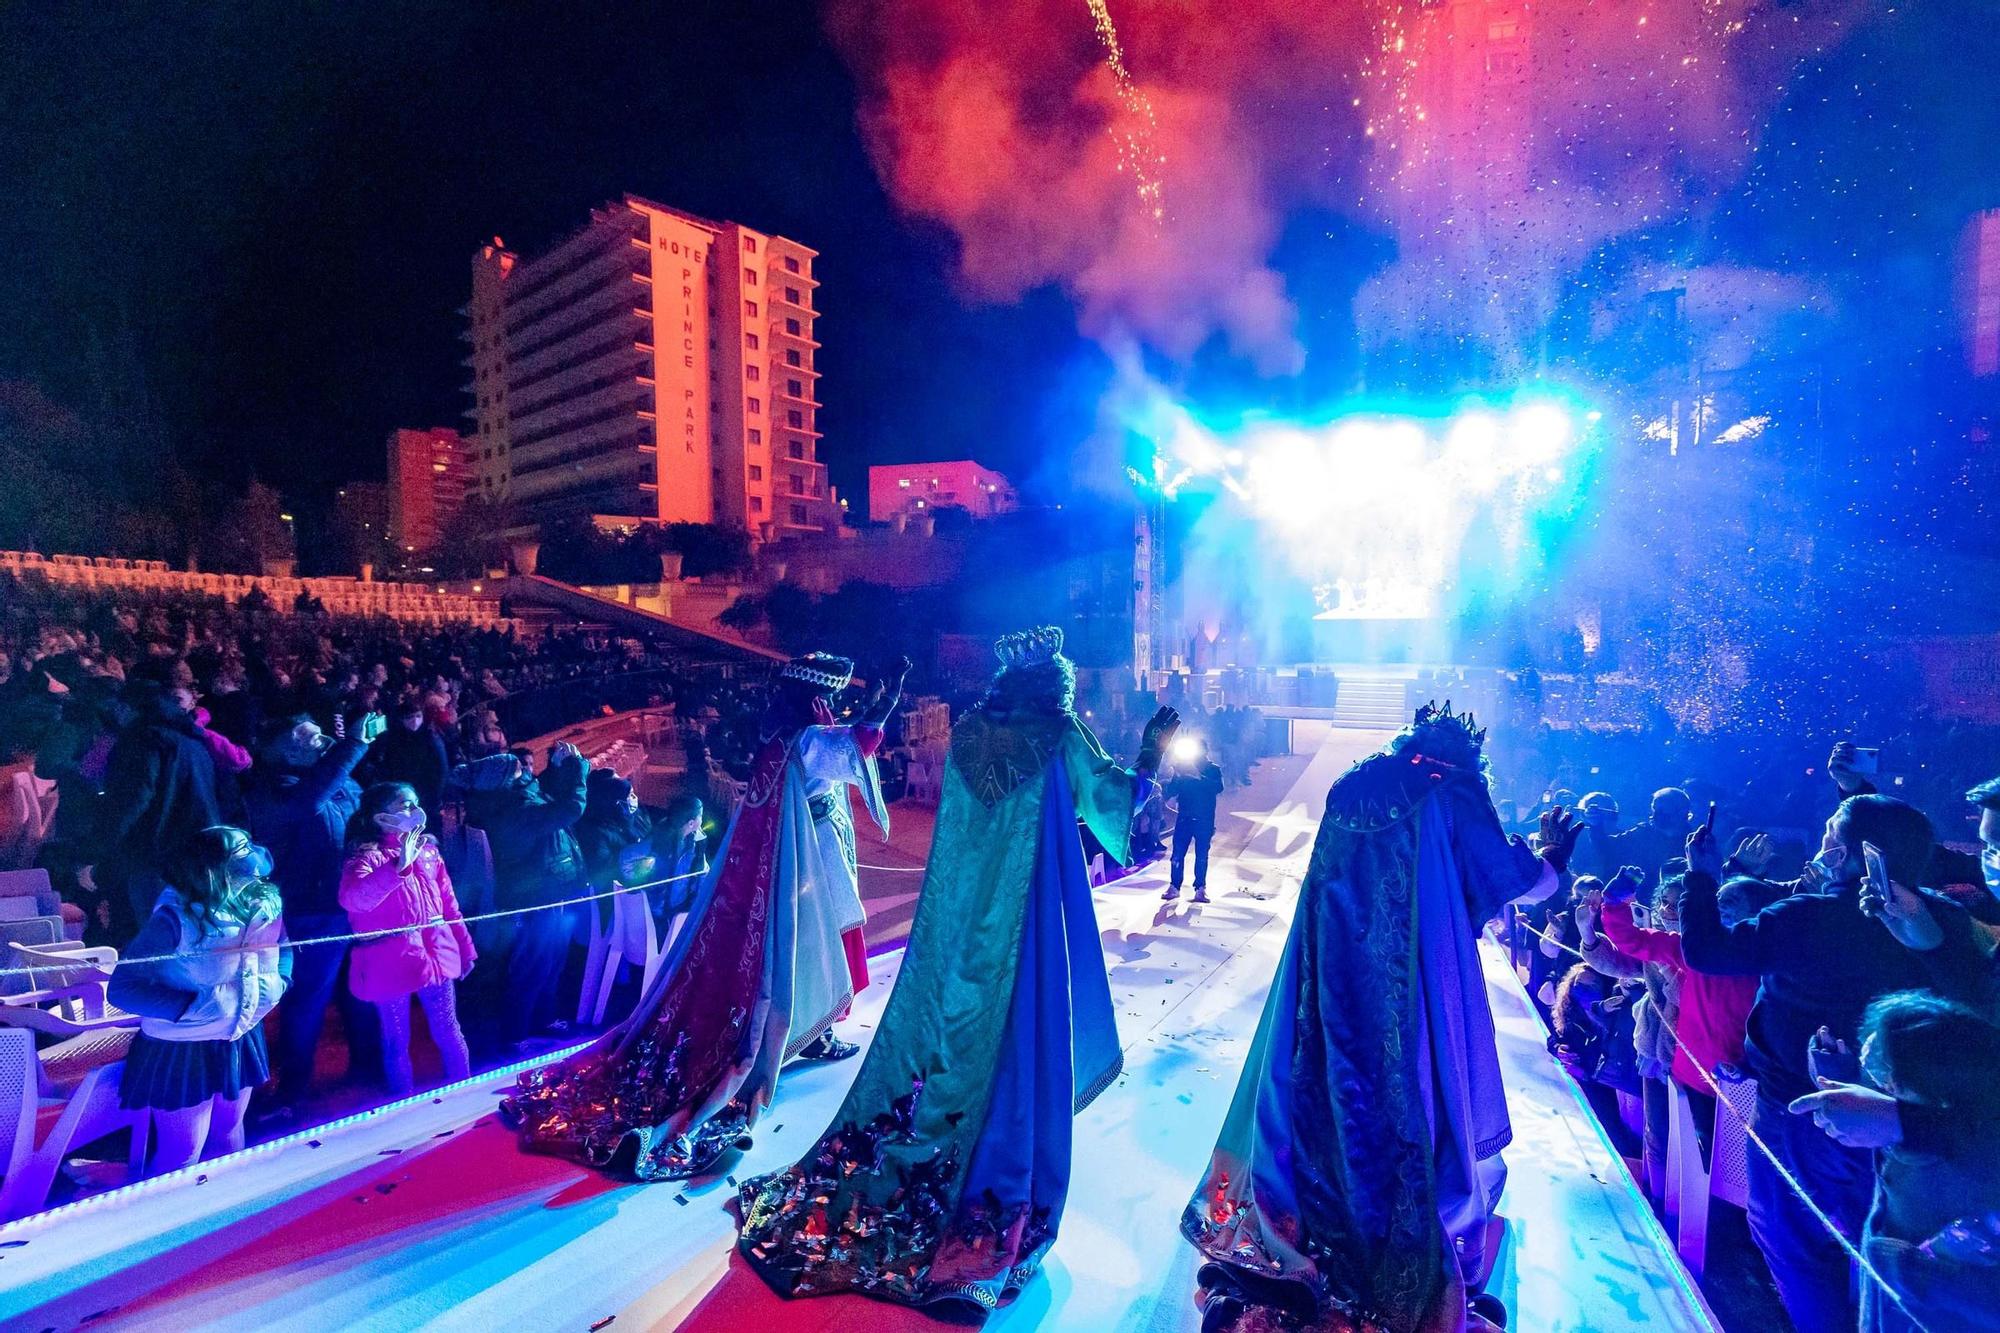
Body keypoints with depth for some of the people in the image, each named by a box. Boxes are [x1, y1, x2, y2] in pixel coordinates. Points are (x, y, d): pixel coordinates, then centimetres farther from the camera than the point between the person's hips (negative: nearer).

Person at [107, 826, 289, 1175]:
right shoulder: (175, 919, -27)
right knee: (182, 1154, 9)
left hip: (241, 1041, 6)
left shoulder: (265, 902, -8)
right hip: (180, 1049, -6)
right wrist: (195, 1006, -34)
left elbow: (283, 946, 12)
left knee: (229, 1132, 23)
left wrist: (279, 981, -6)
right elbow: (121, 989, -26)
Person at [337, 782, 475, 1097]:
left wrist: (465, 948, 16)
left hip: (435, 956, 4)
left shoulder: (428, 850, 6)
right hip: (390, 966, -4)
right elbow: (351, 899, -31)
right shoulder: (366, 855, -11)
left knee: (448, 1032, 14)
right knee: (397, 1042, 11)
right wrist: (398, 865, -39)